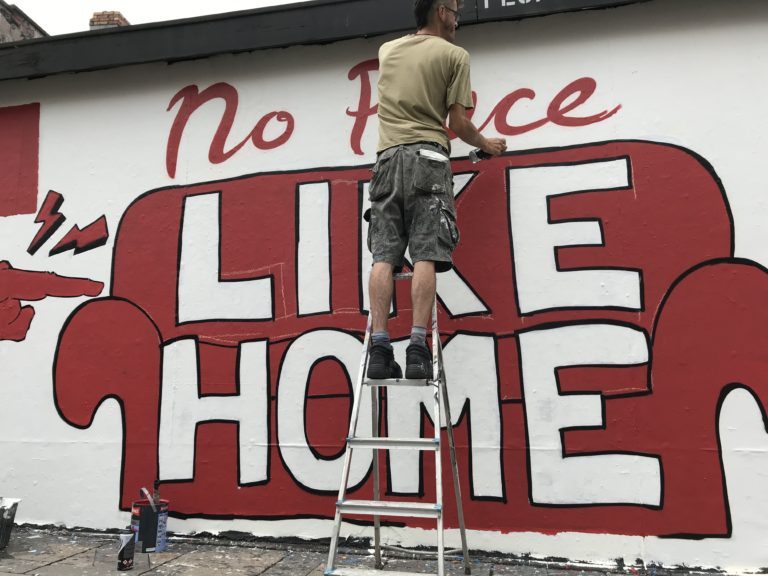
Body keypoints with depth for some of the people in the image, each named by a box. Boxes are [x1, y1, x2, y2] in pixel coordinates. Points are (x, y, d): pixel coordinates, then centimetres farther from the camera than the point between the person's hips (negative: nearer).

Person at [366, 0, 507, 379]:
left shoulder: (388, 50, 23)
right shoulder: (454, 55, 8)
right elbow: (458, 124, 4)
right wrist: (487, 145, 21)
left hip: (388, 157, 4)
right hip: (426, 156, -4)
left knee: (383, 256, -5)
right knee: (425, 256, -11)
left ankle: (379, 347, -13)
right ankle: (417, 348, -18)